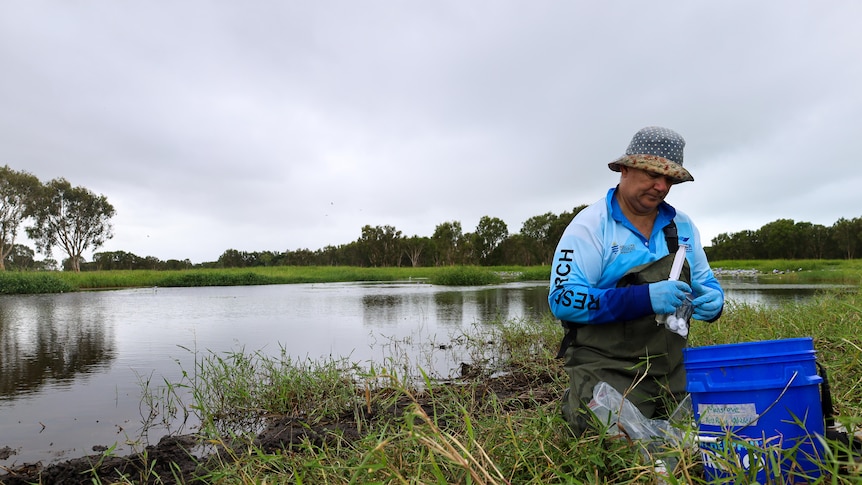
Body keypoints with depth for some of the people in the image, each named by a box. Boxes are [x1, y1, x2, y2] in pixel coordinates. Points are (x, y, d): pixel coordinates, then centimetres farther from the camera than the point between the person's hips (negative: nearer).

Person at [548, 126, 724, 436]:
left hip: (672, 372, 6)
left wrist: (713, 300, -8)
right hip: (607, 369, -6)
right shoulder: (590, 225, -11)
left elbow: (706, 282, 18)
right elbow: (563, 299, -20)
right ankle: (576, 404, 15)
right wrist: (644, 298, -29)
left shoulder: (682, 226, 8)